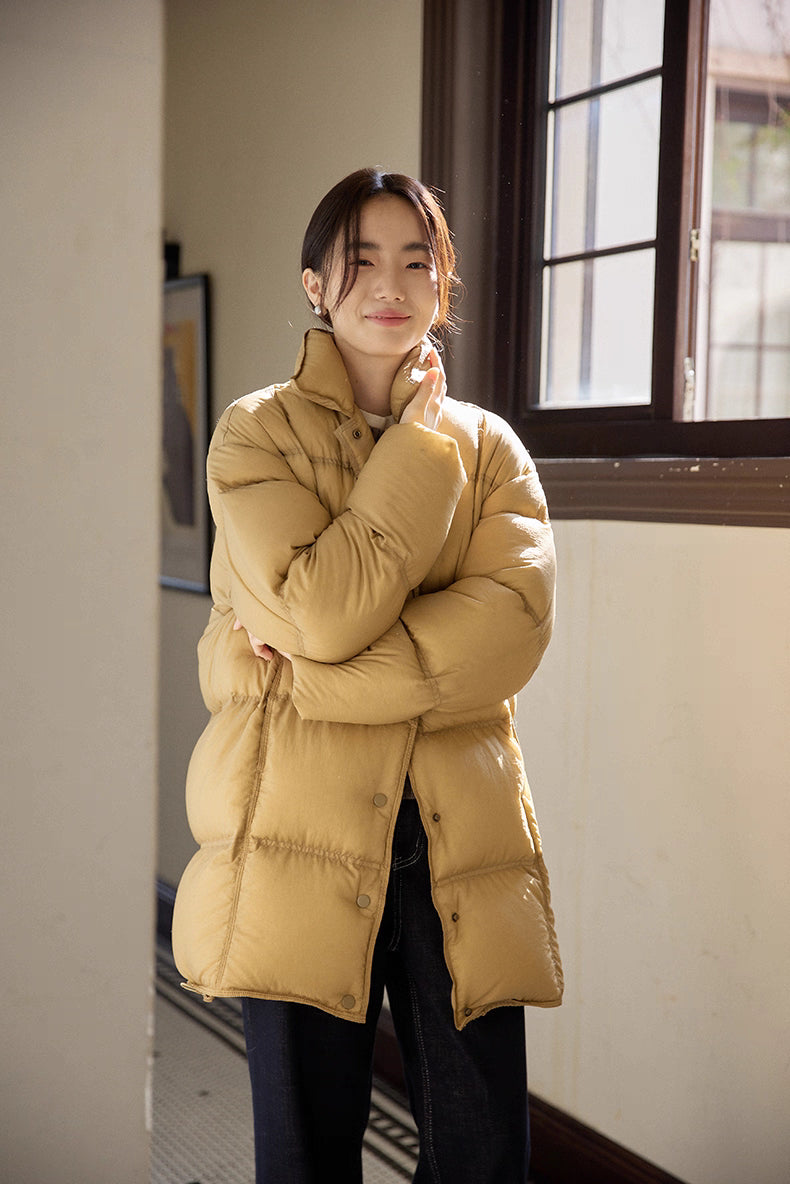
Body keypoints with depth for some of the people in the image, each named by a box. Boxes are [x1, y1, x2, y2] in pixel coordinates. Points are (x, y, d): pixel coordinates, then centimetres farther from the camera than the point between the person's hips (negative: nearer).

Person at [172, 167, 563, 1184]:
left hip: (461, 839, 2)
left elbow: (515, 621, -8)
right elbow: (321, 610, -15)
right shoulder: (256, 434, 3)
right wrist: (420, 443, -7)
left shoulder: (488, 446, 11)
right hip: (304, 834, -2)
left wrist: (312, 677, -16)